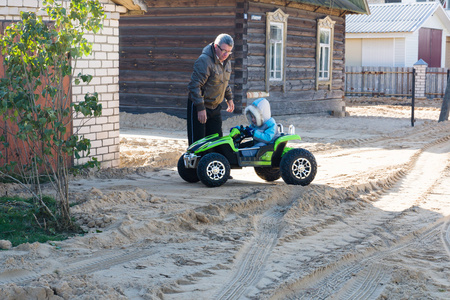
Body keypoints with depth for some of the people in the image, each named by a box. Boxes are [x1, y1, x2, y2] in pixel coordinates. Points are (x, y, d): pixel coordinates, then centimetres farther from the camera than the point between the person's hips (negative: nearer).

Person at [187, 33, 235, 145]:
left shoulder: (227, 62, 7)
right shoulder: (204, 60, -21)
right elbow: (195, 85, -23)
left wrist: (229, 98, 24)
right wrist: (200, 108, -25)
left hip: (215, 107, 8)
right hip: (198, 107, -8)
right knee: (197, 142, -5)